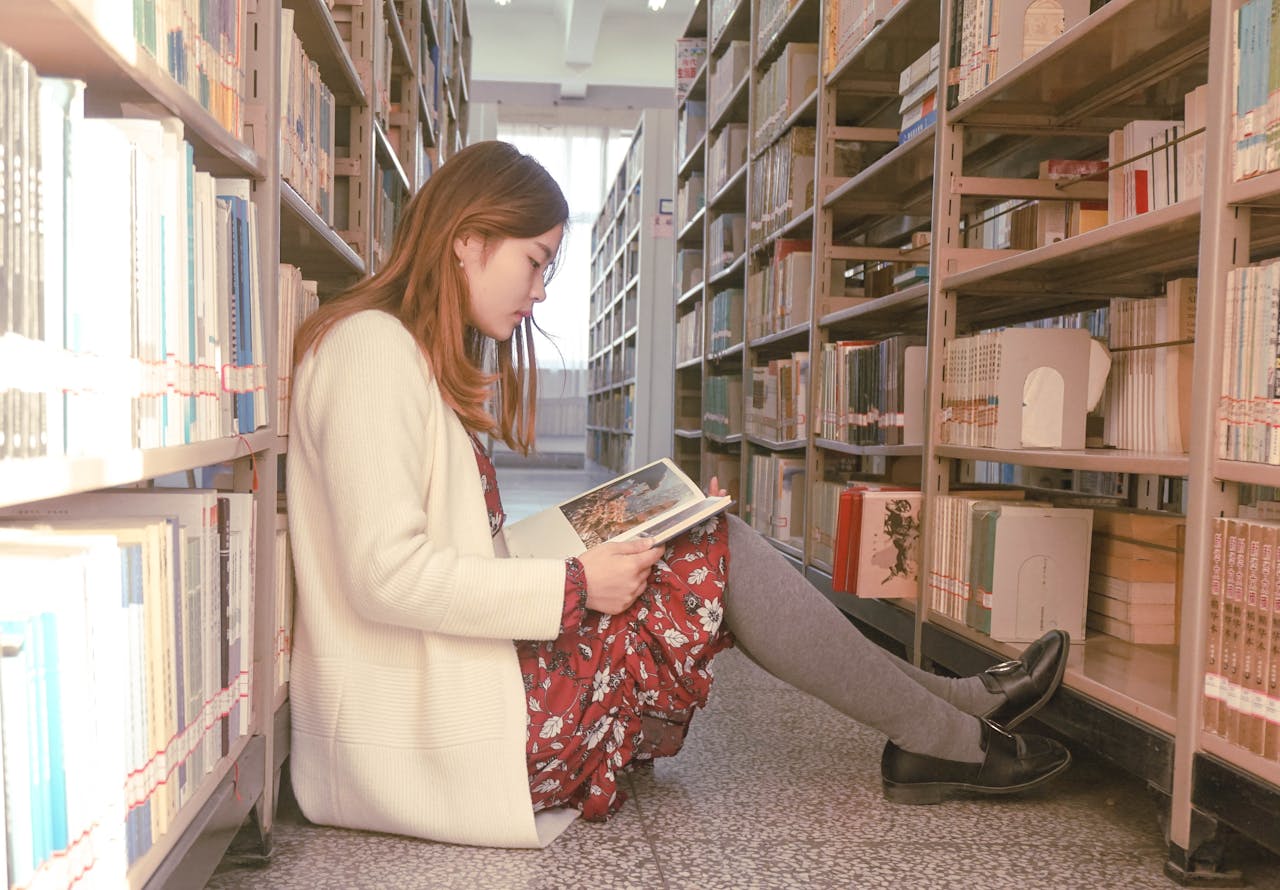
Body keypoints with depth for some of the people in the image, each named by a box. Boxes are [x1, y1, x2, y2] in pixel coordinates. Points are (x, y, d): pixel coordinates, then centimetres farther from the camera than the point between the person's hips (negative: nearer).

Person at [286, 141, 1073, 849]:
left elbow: (463, 549, 11)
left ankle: (940, 708, 10)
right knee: (718, 558, -11)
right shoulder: (372, 348, -14)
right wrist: (574, 585, -17)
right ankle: (947, 738, 5)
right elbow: (386, 576, -22)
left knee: (705, 550, 3)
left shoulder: (425, 359, 15)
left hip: (455, 680, 9)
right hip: (429, 733, -9)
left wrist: (632, 532, 3)